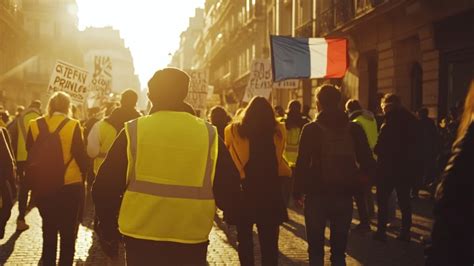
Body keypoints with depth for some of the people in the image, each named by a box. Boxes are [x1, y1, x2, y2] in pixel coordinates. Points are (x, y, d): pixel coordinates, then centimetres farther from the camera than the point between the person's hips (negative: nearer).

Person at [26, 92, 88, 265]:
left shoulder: (35, 126, -3)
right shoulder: (73, 126, -10)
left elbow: (30, 156, 4)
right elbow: (81, 155, -8)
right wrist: (84, 173, 9)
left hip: (42, 186, 3)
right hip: (70, 186, -3)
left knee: (49, 231, 17)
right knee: (68, 234, 9)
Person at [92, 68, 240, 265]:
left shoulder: (132, 132, -5)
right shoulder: (209, 135, -3)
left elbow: (105, 188, -3)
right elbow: (228, 189, 0)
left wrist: (107, 226, 13)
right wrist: (232, 215, 21)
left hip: (140, 237, 0)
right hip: (191, 239, 1)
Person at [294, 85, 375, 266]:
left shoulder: (311, 129, -8)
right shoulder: (354, 129, 0)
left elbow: (302, 163, -11)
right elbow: (367, 163, 0)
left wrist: (298, 191, -1)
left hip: (317, 194, -2)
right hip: (344, 194, 3)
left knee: (316, 248, 9)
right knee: (339, 248, 13)